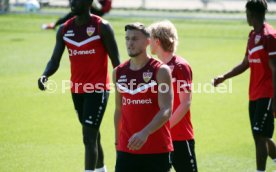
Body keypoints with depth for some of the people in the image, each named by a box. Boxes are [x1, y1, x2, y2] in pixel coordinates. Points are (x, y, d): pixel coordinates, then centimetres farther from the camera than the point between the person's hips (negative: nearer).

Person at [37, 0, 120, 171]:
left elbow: (116, 61, -7)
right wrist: (45, 75, -19)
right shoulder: (64, 30, 5)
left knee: (89, 137, -14)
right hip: (77, 90, 6)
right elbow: (55, 60, 3)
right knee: (92, 135, 19)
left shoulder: (102, 27, -10)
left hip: (97, 90, -6)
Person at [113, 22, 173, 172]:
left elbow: (166, 111, -18)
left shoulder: (161, 71, -8)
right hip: (126, 149, 4)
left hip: (157, 150, -4)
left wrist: (145, 133, -32)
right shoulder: (119, 72, 8)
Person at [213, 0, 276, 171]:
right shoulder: (253, 35, 14)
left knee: (260, 136, -12)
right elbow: (246, 64, 24)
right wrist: (224, 77, 18)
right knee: (261, 136, 12)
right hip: (254, 95, 9)